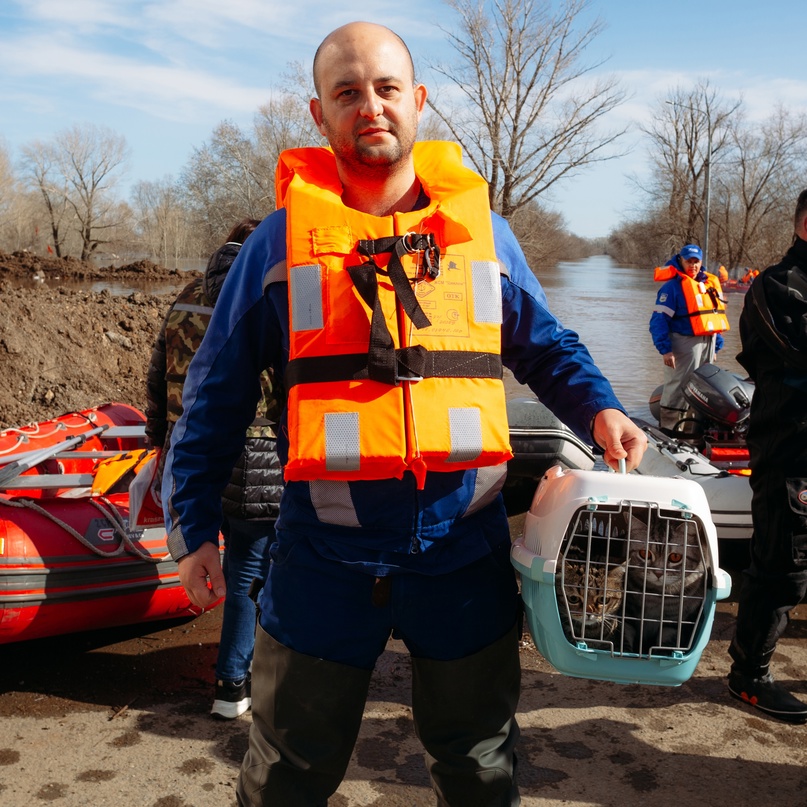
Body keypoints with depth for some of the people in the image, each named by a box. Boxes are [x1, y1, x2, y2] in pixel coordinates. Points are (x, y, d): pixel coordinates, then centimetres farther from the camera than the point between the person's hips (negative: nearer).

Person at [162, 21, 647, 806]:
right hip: (325, 561, -1)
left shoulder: (481, 228, 4)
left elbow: (546, 348, 14)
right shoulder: (283, 236, -1)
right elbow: (218, 392, 3)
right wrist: (193, 526, 3)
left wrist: (598, 409, -6)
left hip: (465, 556, 2)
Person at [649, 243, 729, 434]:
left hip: (708, 342, 7)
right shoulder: (673, 286, -8)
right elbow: (659, 320, -14)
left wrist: (716, 345, 16)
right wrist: (665, 349, -20)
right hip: (685, 342, -7)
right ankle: (668, 428, -1)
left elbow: (716, 317, 20)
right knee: (678, 387, -7)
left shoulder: (710, 283, 14)